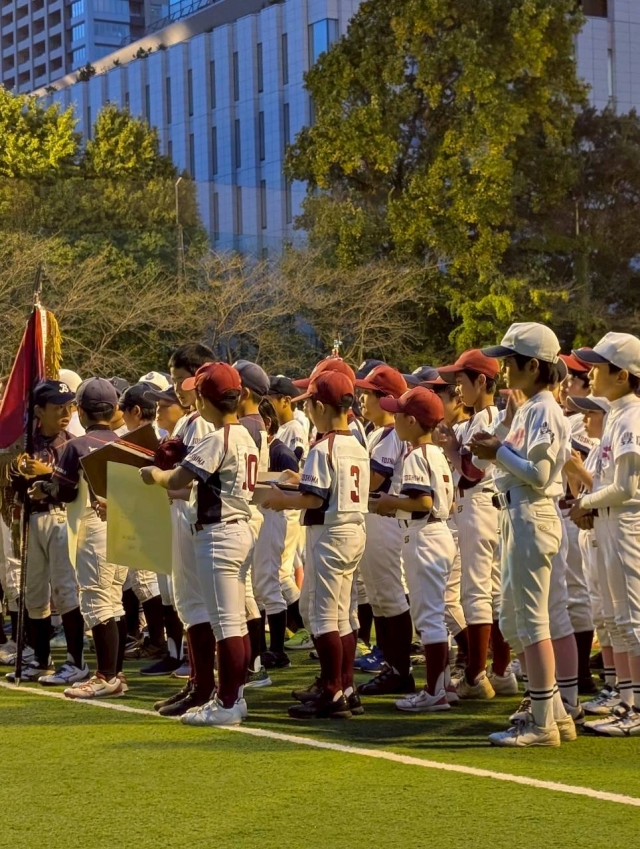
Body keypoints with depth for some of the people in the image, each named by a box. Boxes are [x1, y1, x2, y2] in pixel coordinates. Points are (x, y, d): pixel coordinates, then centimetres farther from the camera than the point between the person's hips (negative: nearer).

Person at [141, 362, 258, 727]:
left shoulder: (217, 441, -17)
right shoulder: (246, 437, 12)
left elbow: (177, 480, -22)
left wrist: (154, 474, 0)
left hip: (218, 534, -10)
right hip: (241, 529, 10)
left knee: (225, 622, -7)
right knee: (236, 620, 13)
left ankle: (227, 704, -5)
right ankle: (235, 695, 19)